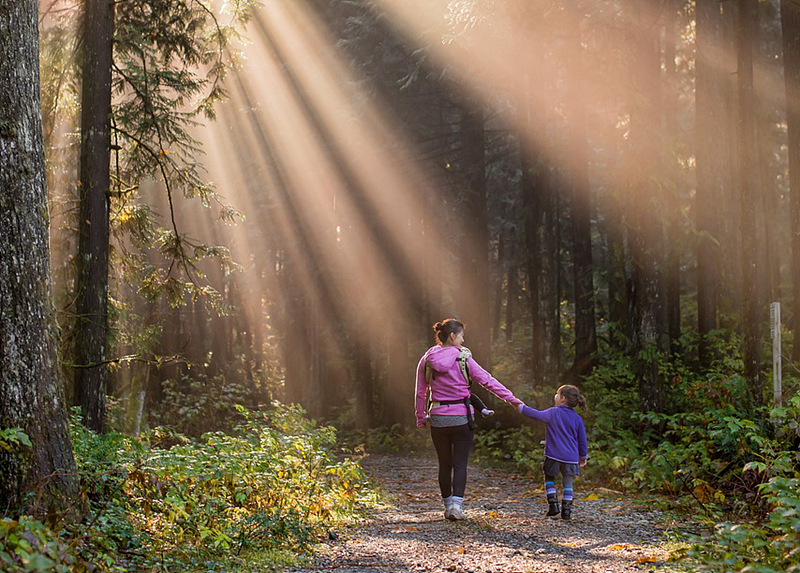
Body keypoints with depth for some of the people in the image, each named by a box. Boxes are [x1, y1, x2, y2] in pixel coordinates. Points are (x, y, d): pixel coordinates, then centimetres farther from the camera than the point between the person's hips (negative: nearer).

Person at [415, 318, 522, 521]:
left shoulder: (426, 361, 2)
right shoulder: (463, 359, -7)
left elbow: (420, 393, 7)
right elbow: (488, 381, -7)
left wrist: (420, 418, 17)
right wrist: (512, 399, -3)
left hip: (438, 419, 3)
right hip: (462, 418, -3)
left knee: (444, 464, 14)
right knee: (460, 464, 3)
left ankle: (448, 505, 22)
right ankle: (456, 505, -11)